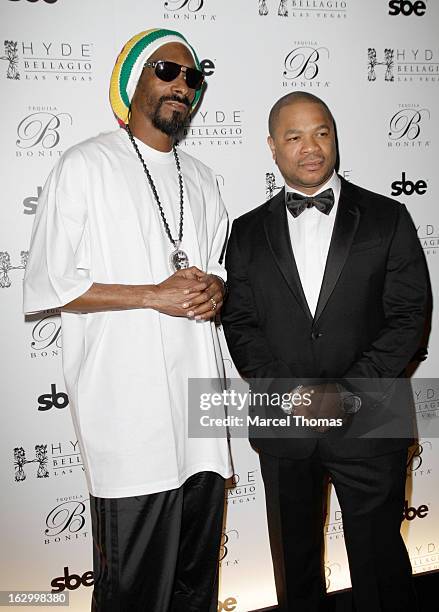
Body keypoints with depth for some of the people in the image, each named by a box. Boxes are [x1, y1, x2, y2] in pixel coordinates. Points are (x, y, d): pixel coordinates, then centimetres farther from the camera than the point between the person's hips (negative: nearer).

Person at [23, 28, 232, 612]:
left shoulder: (200, 178, 17)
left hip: (199, 390, 6)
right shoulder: (87, 165, -1)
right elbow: (47, 285, -8)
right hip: (129, 403, -5)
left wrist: (216, 290, -1)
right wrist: (156, 295, -14)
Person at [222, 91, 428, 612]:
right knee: (295, 563, 19)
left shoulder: (387, 219, 0)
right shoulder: (248, 232, 5)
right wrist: (286, 391, -12)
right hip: (283, 426, 2)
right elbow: (239, 324, 1)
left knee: (379, 563, 14)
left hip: (368, 424, -1)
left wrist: (348, 392, -14)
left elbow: (407, 316, -5)